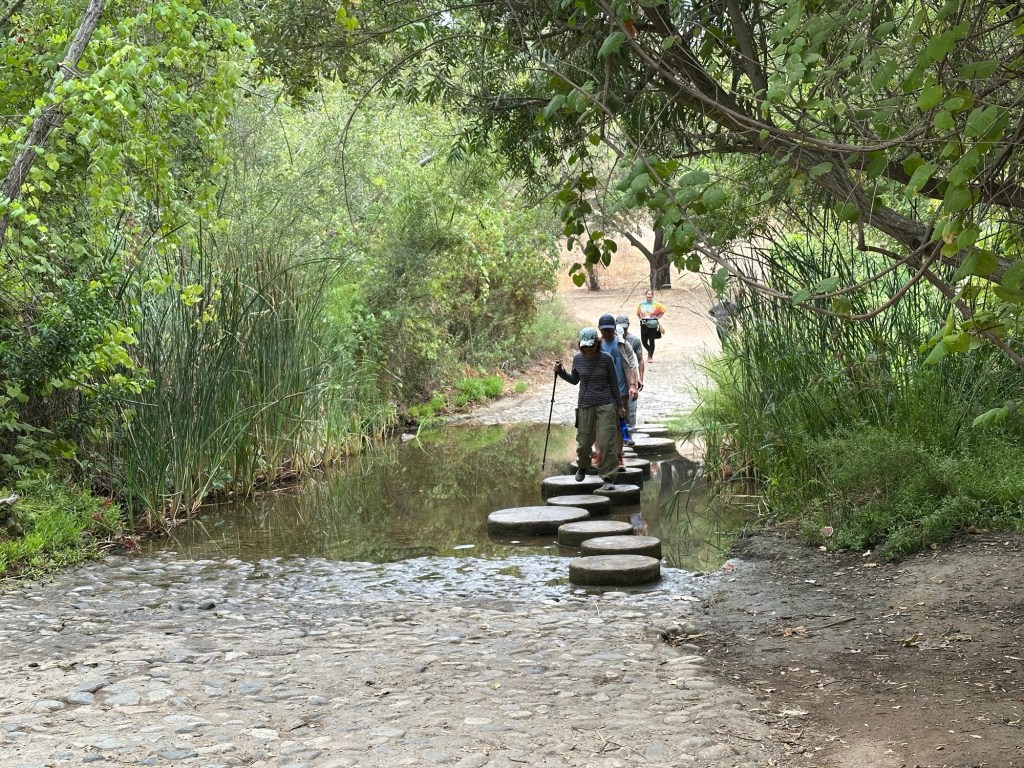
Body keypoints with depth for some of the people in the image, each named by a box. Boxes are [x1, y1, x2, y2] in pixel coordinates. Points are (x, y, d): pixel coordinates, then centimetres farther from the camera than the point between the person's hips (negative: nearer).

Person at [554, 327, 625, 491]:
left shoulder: (606, 359, -4)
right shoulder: (578, 358, 1)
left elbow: (613, 383, 6)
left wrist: (619, 405, 10)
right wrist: (561, 372, 0)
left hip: (606, 405, -2)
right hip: (585, 406, 2)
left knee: (606, 443, -9)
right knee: (584, 442, 6)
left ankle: (609, 479, -3)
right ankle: (582, 467, 36)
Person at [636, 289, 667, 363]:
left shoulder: (655, 304, -2)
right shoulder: (641, 304, 3)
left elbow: (662, 311, 7)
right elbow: (638, 313, 17)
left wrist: (657, 318, 0)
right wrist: (641, 318, 4)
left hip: (652, 324, -2)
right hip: (644, 324, 2)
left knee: (651, 341, -1)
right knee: (643, 341, 1)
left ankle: (650, 357, 9)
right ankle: (650, 352, 30)